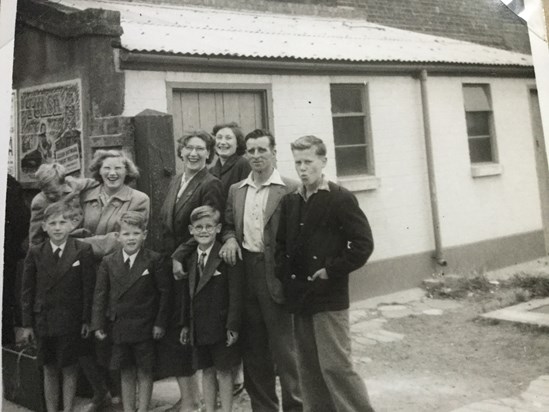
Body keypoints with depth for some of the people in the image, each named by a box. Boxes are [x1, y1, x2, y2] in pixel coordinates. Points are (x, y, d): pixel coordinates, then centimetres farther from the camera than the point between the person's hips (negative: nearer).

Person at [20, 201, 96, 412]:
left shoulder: (83, 251, -5)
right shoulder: (35, 253, 1)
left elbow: (89, 287, -4)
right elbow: (27, 290, 4)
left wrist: (87, 319, -6)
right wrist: (27, 324, 2)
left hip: (71, 321, -2)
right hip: (44, 321, 2)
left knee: (69, 369, 6)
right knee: (49, 370, 11)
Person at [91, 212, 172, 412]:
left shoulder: (155, 260, -6)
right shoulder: (108, 262, 3)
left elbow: (165, 292, -5)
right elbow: (100, 294, 5)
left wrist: (160, 323, -7)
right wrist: (98, 324, -1)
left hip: (145, 328, -2)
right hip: (119, 327, 3)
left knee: (144, 373, 7)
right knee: (126, 374, 12)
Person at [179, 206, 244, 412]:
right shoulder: (190, 260, 9)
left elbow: (235, 293, -14)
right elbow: (188, 294, 14)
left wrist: (233, 325, -16)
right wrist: (186, 324, 13)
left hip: (221, 325, -6)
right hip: (199, 327, 6)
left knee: (224, 371, 4)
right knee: (207, 371, 14)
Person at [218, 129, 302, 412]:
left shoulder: (290, 190, -5)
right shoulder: (236, 190, 12)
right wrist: (230, 239, -3)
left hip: (275, 275, -5)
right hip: (245, 274, 5)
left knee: (283, 345, 1)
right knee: (253, 348, 14)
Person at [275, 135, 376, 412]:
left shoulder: (341, 199, -7)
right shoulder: (290, 201, 9)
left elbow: (363, 243, -11)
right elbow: (281, 244, 19)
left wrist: (333, 271, -13)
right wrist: (284, 275, 6)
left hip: (329, 296, -6)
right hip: (299, 295, 6)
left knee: (335, 365, -6)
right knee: (309, 368, 12)